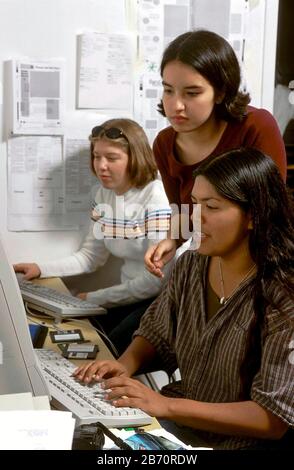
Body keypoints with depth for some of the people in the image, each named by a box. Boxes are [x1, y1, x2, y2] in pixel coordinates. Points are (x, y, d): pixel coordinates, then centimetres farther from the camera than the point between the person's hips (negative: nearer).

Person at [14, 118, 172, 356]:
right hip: (131, 296, 7)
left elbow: (156, 280, -20)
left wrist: (93, 298, -15)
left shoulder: (157, 196, -17)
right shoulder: (105, 194, 7)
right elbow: (90, 256, 9)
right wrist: (40, 268, -6)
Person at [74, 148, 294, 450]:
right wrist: (126, 364, -8)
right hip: (169, 420, 6)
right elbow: (155, 334, 14)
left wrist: (167, 405, -26)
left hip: (231, 442, -5)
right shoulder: (189, 266, -1)